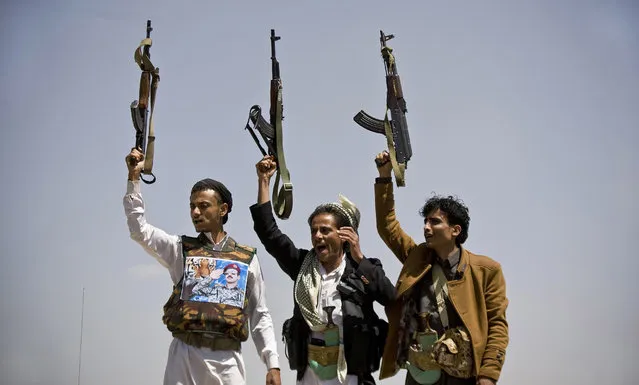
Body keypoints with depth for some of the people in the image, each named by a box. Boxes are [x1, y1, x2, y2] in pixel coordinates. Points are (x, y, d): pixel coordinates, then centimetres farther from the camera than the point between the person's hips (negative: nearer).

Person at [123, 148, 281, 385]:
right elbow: (138, 229, 2)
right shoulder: (180, 248, 13)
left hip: (227, 359, 0)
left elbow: (260, 316, 11)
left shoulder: (247, 257, 11)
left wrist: (273, 365, 4)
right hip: (185, 355, 0)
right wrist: (134, 177, -2)